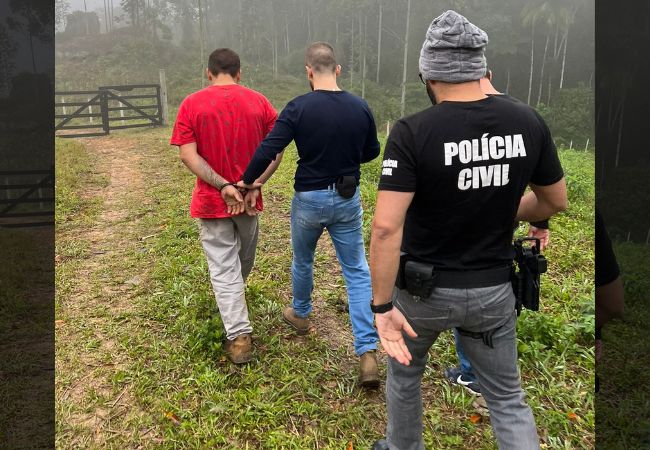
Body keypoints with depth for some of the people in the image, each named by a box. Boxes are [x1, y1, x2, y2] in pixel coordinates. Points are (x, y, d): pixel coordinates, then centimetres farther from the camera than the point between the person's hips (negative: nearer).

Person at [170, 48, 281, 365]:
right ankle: (234, 298, 52)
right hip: (248, 198, 3)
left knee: (223, 268, 5)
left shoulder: (191, 104, -7)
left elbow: (188, 155, -15)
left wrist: (222, 186, -18)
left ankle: (239, 337, 4)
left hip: (211, 200, -2)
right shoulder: (258, 102, -2)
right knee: (244, 259, 26)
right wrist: (254, 186, -12)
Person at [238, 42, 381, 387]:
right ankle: (367, 351, 1)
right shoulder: (360, 107, -4)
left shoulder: (299, 107, -14)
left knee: (302, 261, 23)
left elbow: (267, 150, -16)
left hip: (309, 199, -2)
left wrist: (247, 181, 0)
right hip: (347, 200, 2)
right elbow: (372, 152, 9)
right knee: (357, 271, 8)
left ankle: (300, 314, 48)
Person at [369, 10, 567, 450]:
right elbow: (555, 201, 5)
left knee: (404, 375, 26)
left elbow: (386, 227, -28)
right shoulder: (528, 122, -8)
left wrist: (383, 306, -20)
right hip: (493, 289, 3)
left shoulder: (413, 132, -21)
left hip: (424, 287, -2)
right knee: (507, 397, 21)